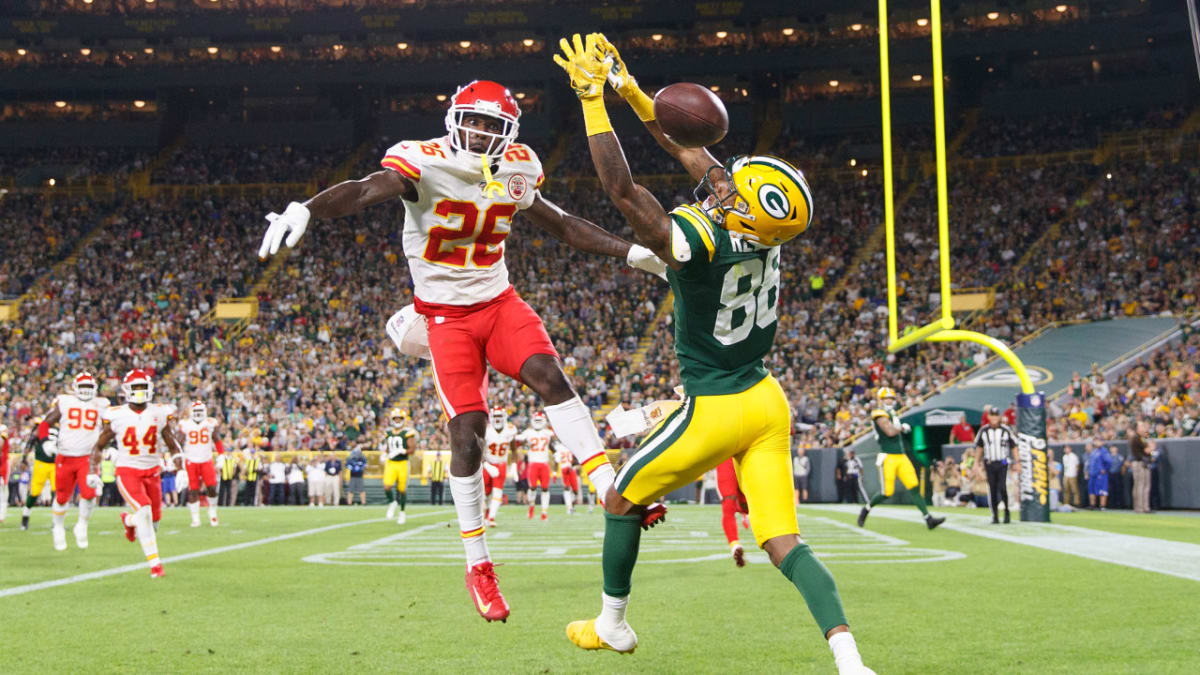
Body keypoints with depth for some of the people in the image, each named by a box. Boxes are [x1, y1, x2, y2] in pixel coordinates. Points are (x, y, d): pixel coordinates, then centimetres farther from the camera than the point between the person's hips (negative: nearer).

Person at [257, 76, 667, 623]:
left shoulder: (515, 170, 1)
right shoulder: (423, 162, -16)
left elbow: (561, 224, 16)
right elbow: (366, 190, -34)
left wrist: (633, 253, 15)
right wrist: (305, 209, -53)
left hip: (499, 301, 4)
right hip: (447, 313, -4)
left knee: (549, 376, -21)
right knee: (467, 430, -10)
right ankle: (478, 566, 2)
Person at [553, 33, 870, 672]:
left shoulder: (696, 242, -25)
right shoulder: (761, 230, -3)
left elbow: (620, 187, -22)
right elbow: (689, 151, 9)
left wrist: (593, 98, -15)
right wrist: (629, 89, 13)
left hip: (716, 411, -6)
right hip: (767, 404, 7)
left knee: (622, 499, 18)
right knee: (784, 543, 1)